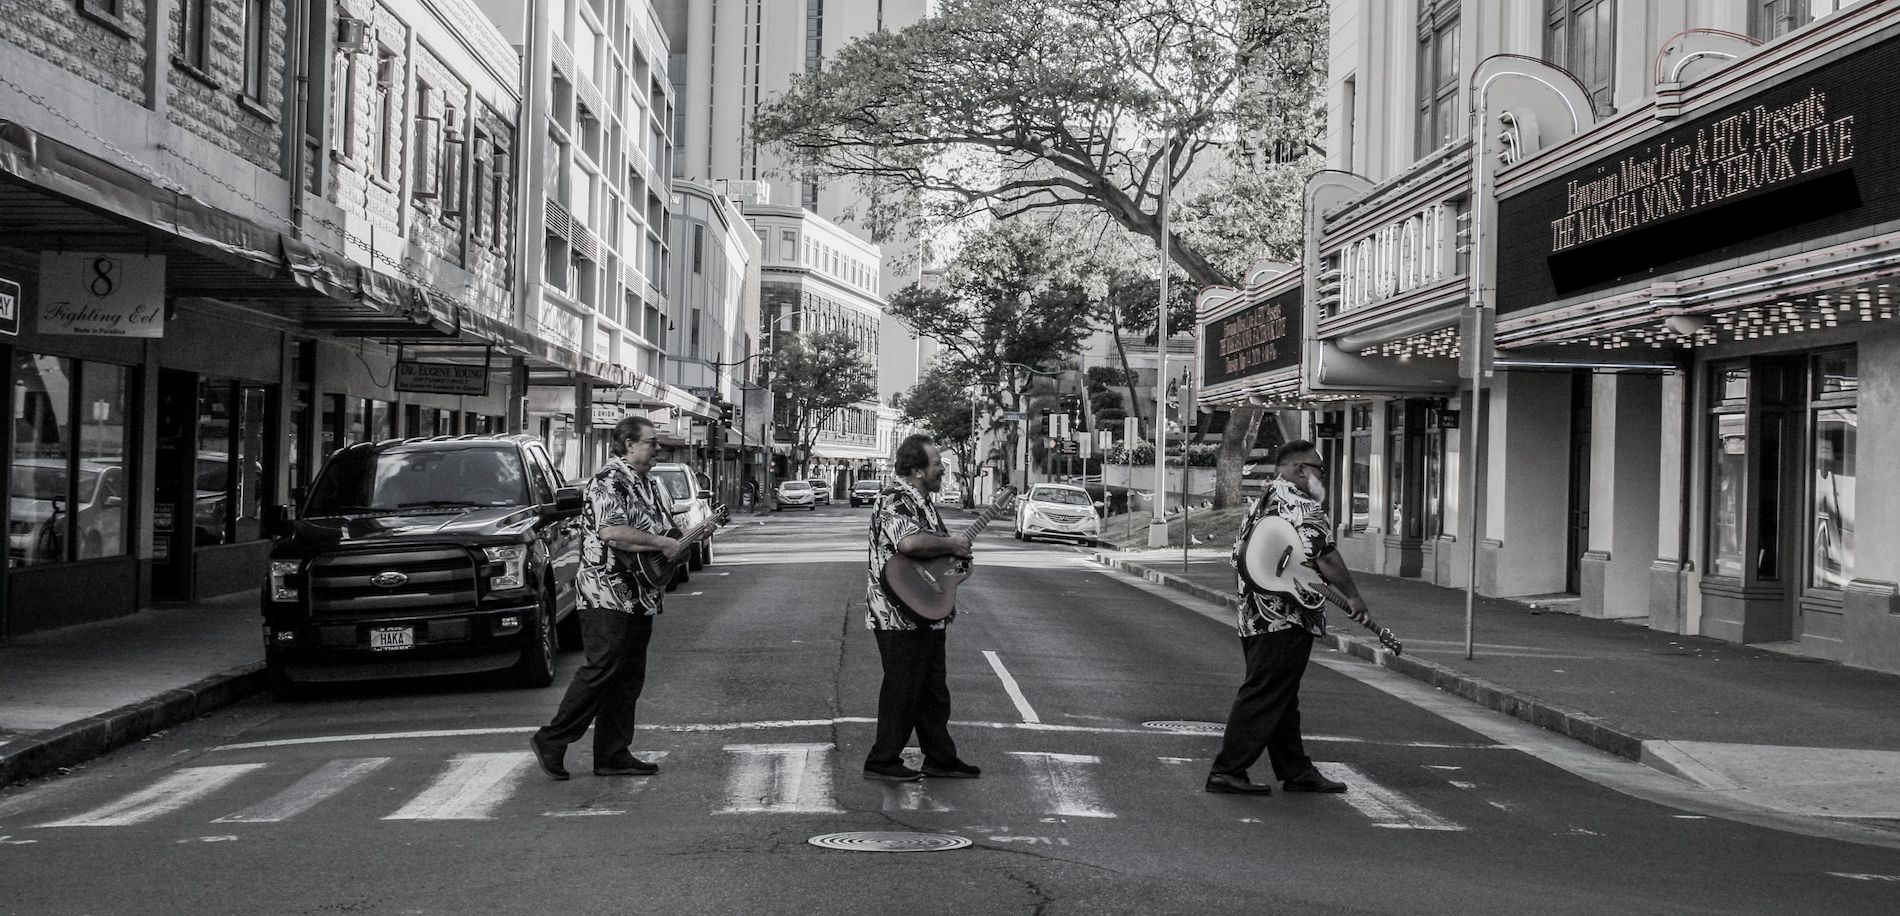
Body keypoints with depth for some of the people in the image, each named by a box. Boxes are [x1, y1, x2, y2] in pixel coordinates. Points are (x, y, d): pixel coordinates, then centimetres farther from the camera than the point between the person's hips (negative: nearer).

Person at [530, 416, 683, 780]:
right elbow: (611, 532, -27)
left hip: (640, 597, 10)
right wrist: (660, 543, -21)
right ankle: (551, 740, -1)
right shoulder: (608, 480, -12)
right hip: (607, 595, -10)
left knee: (629, 678, 9)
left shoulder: (649, 484, 18)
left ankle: (613, 755, 14)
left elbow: (662, 529, 29)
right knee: (601, 671, -11)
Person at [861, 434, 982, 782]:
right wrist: (952, 545, -22)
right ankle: (882, 762, 8)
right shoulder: (894, 501, -17)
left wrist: (958, 553, 10)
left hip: (928, 616, 10)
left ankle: (940, 758, 24)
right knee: (902, 690, -2)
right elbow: (909, 543, -36)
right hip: (900, 618, -10)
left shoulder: (921, 502, 15)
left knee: (933, 691, 15)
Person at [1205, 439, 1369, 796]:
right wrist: (1352, 595, -8)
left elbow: (1239, 554, 21)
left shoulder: (1263, 501, 19)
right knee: (1264, 696, -7)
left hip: (1254, 615, 10)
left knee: (1281, 697, 14)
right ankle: (1227, 771, -7)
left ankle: (1295, 770, 21)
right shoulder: (1302, 504, -11)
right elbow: (1324, 555, -17)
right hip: (1287, 617, -10)